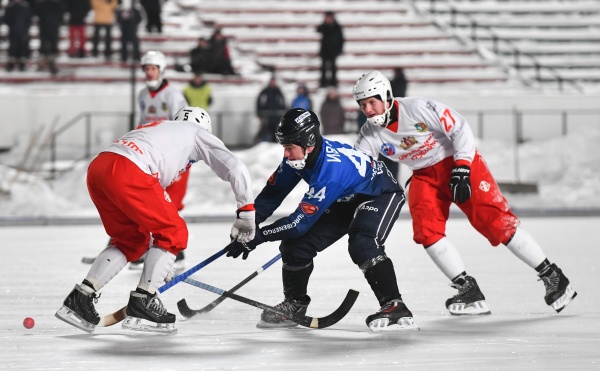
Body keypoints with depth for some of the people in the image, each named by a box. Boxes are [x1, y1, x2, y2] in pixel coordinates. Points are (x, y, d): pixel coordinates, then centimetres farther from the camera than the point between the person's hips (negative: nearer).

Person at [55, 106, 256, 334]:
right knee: (174, 233, 7)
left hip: (97, 169, 8)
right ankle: (142, 303, 3)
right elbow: (235, 168, 8)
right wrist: (246, 212, 17)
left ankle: (80, 298, 17)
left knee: (133, 240, 23)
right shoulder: (197, 133, 22)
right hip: (125, 171, -8)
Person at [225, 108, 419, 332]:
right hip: (345, 201, 9)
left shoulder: (331, 169, -40)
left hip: (380, 195, -9)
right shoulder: (297, 157, -16)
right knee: (296, 243, -2)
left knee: (363, 246, -35)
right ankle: (294, 304, 18)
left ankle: (394, 308, -28)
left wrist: (258, 236, -33)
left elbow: (301, 221, -37)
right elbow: (273, 192, -2)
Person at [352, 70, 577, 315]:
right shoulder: (370, 135, -8)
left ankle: (552, 277, -5)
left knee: (495, 221, -13)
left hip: (459, 161, -5)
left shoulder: (419, 109, -23)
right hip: (425, 175, 5)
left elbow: (459, 128, -19)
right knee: (425, 229, -18)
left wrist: (461, 170, -23)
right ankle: (469, 292, -12)